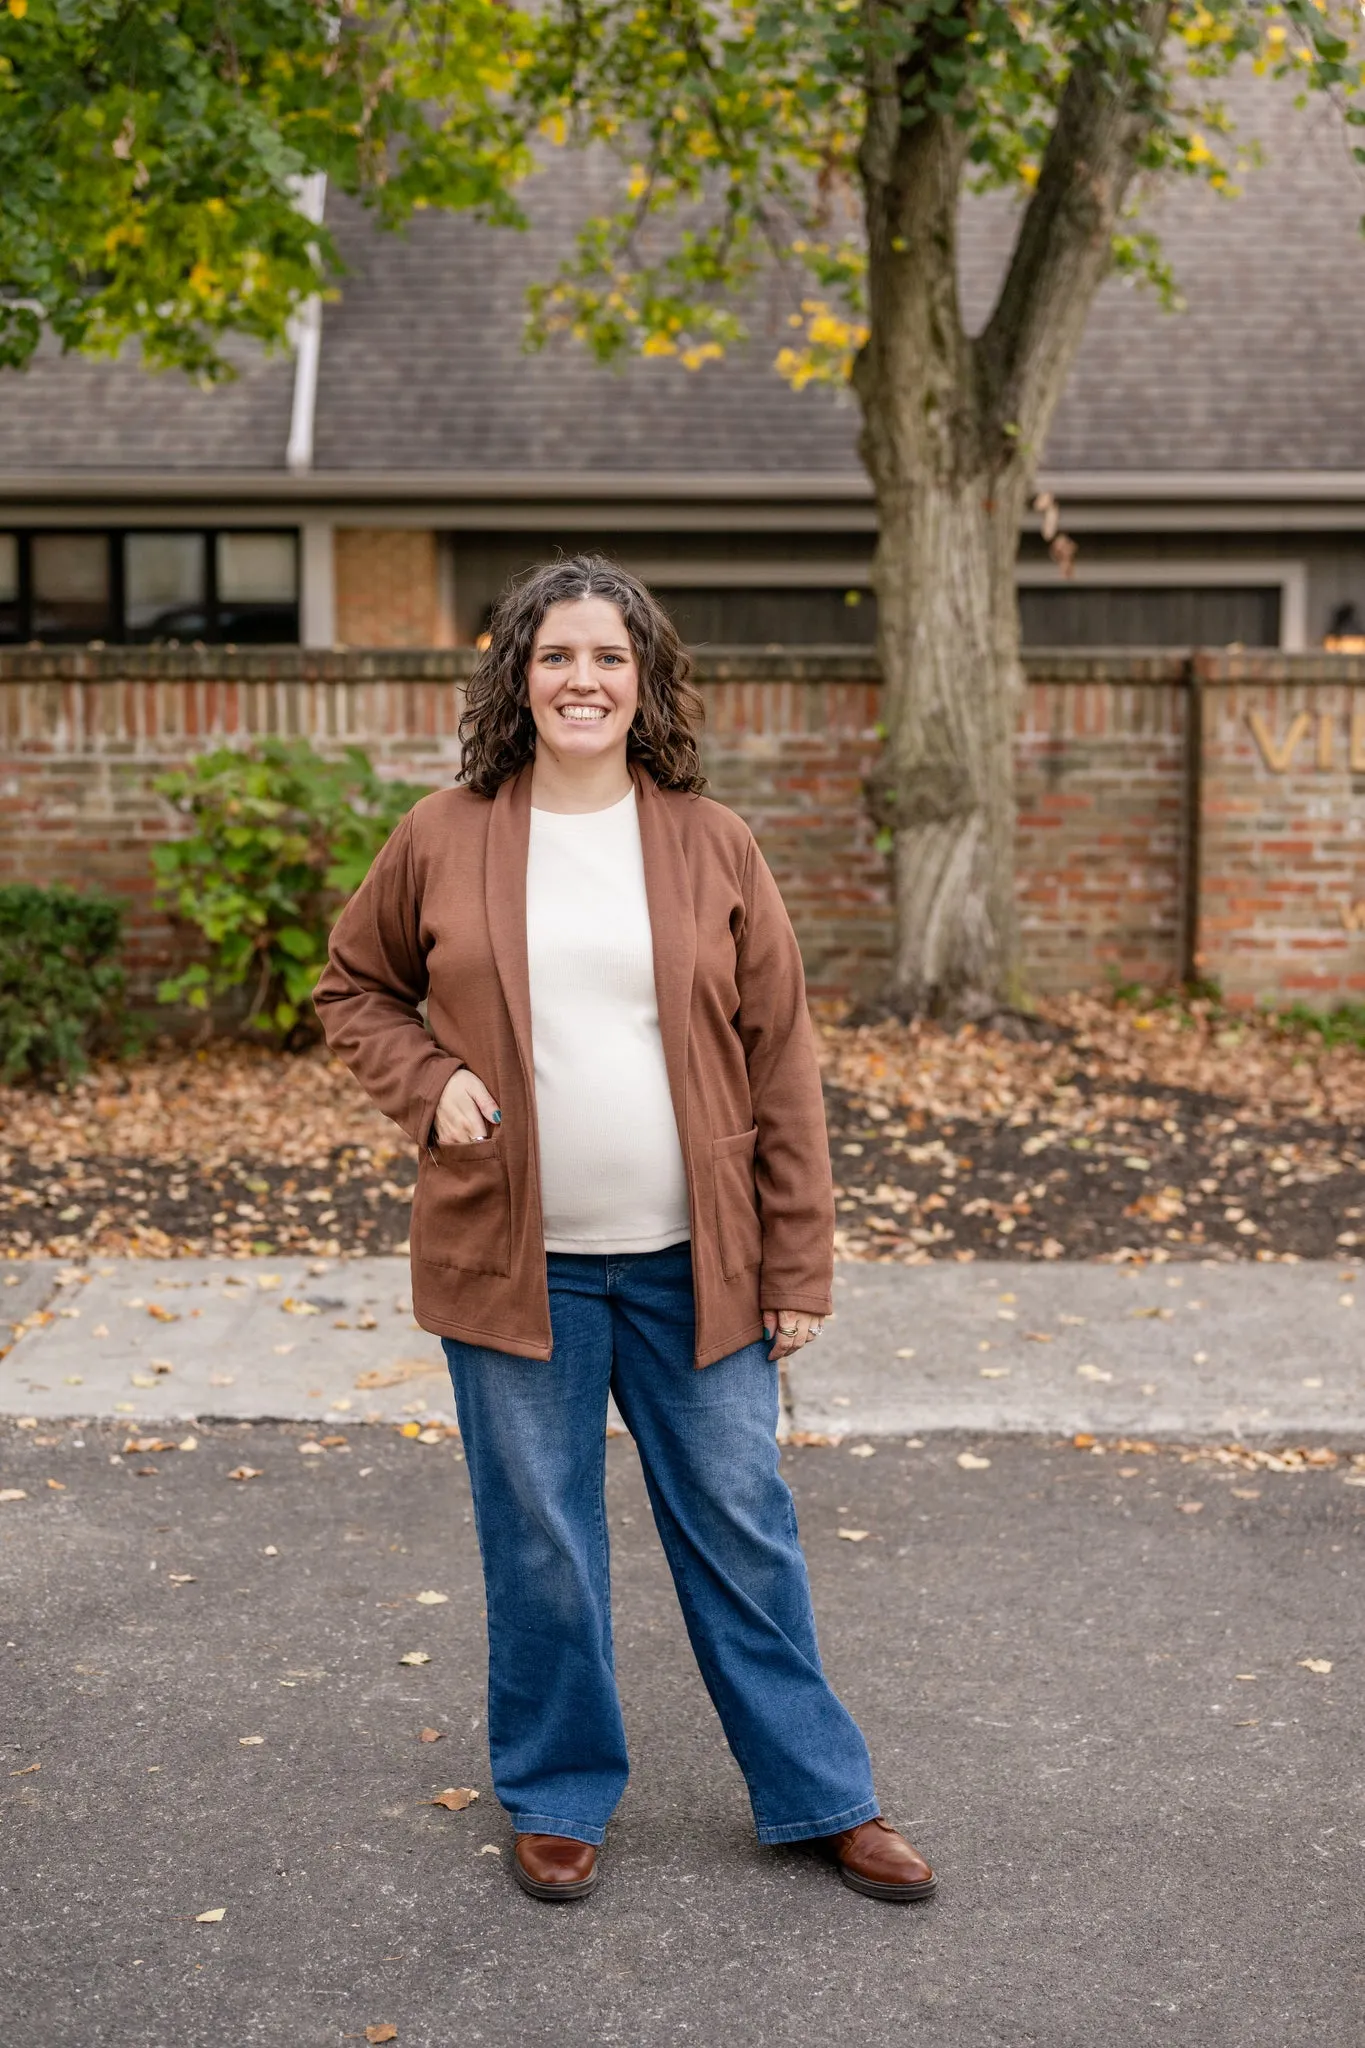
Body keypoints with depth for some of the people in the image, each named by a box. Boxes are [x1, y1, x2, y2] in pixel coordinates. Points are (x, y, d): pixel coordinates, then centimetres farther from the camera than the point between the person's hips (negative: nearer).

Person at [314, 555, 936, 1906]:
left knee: (741, 1529, 10)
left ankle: (820, 1795, 27)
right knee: (539, 1543, 11)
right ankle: (557, 1797, 31)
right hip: (513, 1262, 0)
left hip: (693, 1266, 0)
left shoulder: (711, 844, 0)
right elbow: (353, 988, 14)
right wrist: (428, 1084, -7)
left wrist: (798, 1263, -1)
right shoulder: (442, 840, -1)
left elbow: (779, 1061, 1)